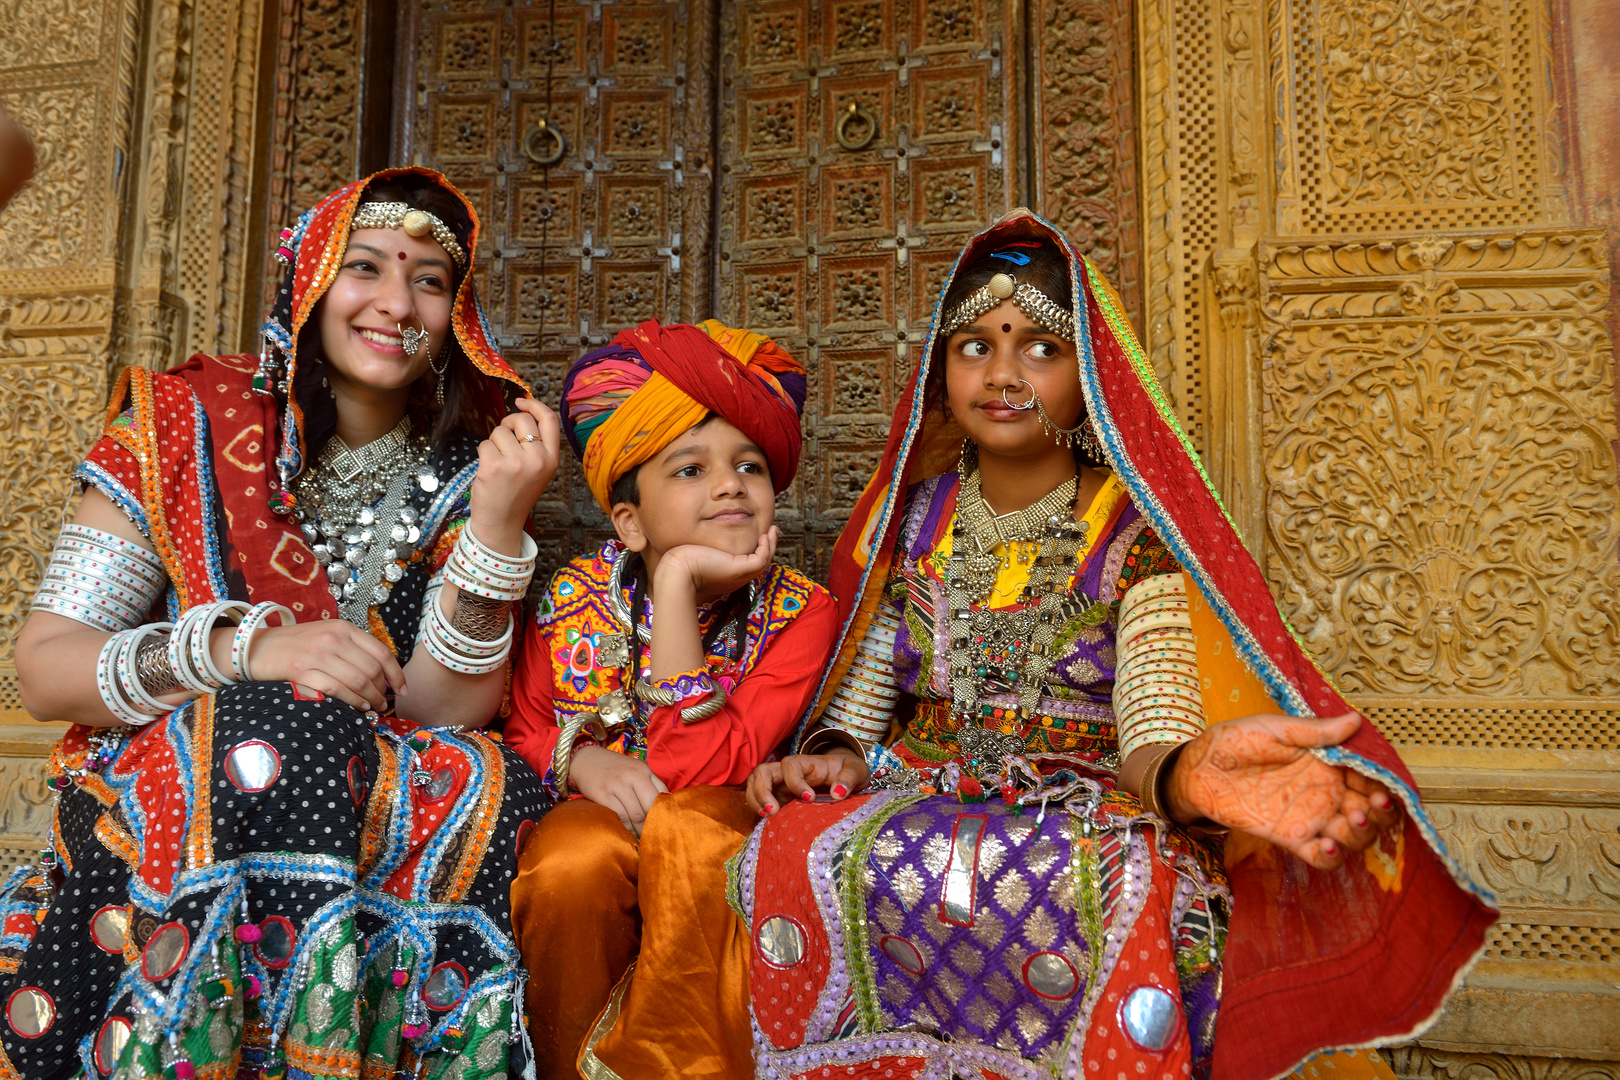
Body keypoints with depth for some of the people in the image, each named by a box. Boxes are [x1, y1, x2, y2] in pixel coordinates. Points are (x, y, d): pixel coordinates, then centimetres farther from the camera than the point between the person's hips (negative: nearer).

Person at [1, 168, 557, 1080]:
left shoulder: (465, 471, 2)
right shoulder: (185, 425, 0)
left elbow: (451, 714, -8)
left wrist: (498, 522, -20)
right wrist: (244, 648, -24)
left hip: (365, 808, 2)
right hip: (154, 795, -1)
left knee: (493, 793, -28)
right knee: (290, 725, -32)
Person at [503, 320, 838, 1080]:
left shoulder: (800, 615, -15)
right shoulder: (575, 598, -5)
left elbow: (698, 773, -26)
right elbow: (518, 728, 7)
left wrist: (678, 582, -29)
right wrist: (579, 759, -17)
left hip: (720, 828, -2)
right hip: (596, 819, 3)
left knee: (686, 825, -34)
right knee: (573, 862, -31)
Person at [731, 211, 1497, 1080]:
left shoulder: (1134, 534, 0)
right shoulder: (913, 519, 11)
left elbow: (1151, 732, -14)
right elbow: (864, 693, 10)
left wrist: (1192, 771, -38)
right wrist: (833, 753, -14)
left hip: (1091, 812, -2)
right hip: (921, 800, 3)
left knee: (1111, 900, -38)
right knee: (795, 855, -31)